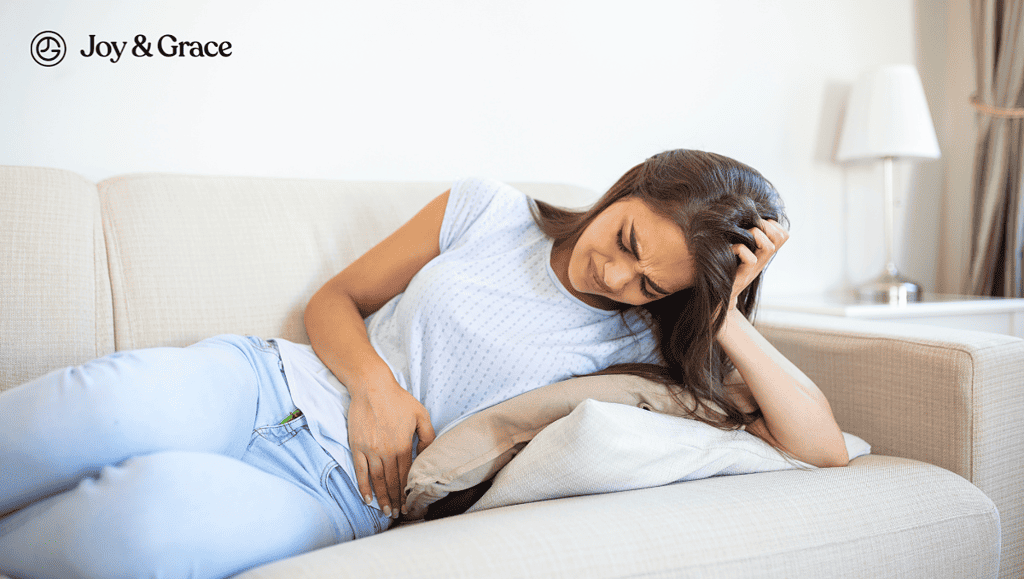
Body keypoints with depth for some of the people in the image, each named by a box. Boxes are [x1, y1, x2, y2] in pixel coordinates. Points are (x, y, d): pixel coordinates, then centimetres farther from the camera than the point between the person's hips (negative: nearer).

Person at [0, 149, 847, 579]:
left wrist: (726, 316, -12)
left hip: (340, 489, -1)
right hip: (270, 381, 2)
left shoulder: (642, 347, 3)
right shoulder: (488, 211, 6)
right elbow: (336, 298, 12)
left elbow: (824, 448, -2)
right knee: (106, 414, -33)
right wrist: (372, 379, -9)